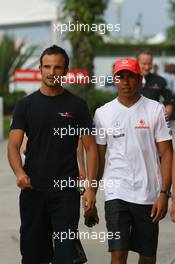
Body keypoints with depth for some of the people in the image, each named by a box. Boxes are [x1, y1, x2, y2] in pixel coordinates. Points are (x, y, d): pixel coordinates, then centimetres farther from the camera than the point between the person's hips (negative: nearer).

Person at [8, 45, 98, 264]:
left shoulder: (76, 105, 3)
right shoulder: (26, 105, 6)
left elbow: (90, 148, 3)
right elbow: (13, 145, 0)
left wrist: (90, 187, -8)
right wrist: (19, 173, -21)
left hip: (66, 191, -2)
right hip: (32, 190, 2)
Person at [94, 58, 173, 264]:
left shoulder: (155, 110, 1)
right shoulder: (103, 113, 6)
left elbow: (166, 154, 0)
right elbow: (99, 157, 11)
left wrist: (164, 193, -8)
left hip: (149, 195, 0)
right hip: (116, 193, 0)